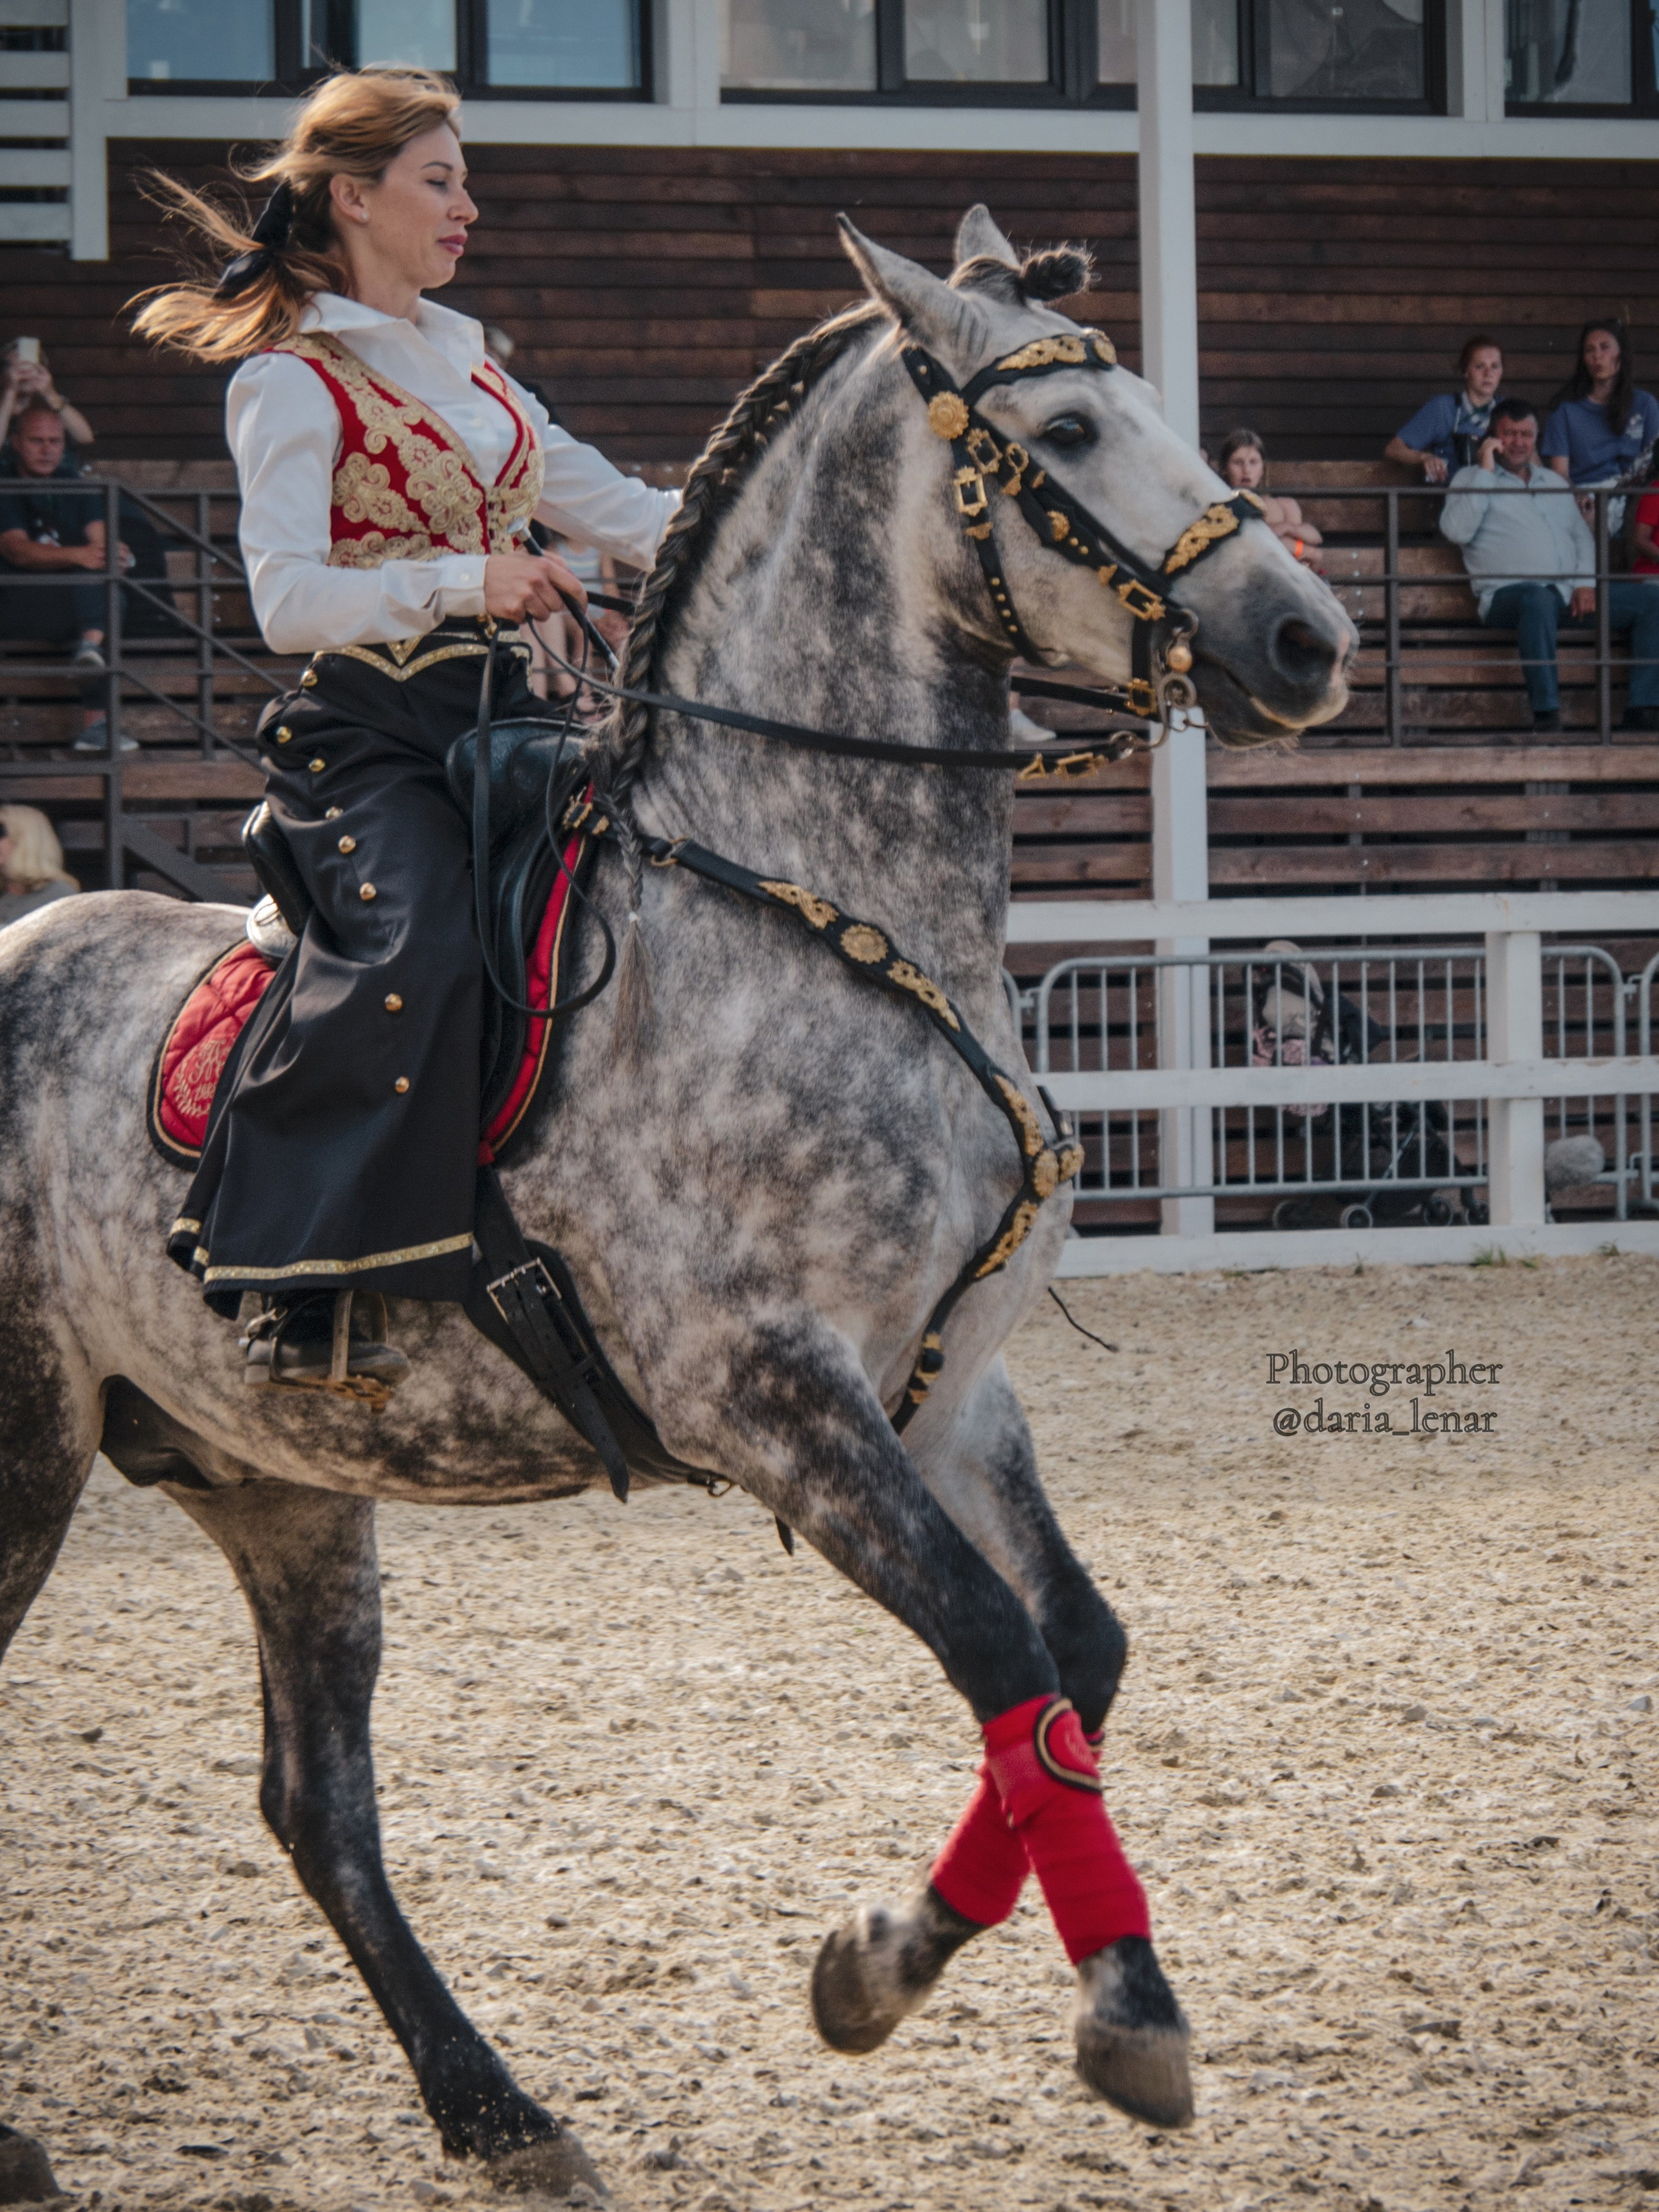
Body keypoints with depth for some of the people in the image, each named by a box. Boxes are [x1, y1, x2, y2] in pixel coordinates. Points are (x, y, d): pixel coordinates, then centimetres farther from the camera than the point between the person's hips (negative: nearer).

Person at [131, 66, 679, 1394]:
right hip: (366, 739, -8)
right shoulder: (291, 378, -3)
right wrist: (458, 582, -23)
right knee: (416, 951, -32)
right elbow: (288, 600, -13)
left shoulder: (460, 364, 21)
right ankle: (301, 1293, -29)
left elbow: (615, 510, 22)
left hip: (501, 721, 8)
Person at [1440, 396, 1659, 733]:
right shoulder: (1471, 480, 11)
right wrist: (1486, 471, -7)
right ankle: (1546, 715, -46)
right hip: (1509, 592, -6)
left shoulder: (1552, 481, 27)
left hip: (1570, 592, 6)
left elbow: (1582, 536, 24)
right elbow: (1457, 531, -8)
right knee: (1538, 599, -43)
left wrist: (1586, 584, 5)